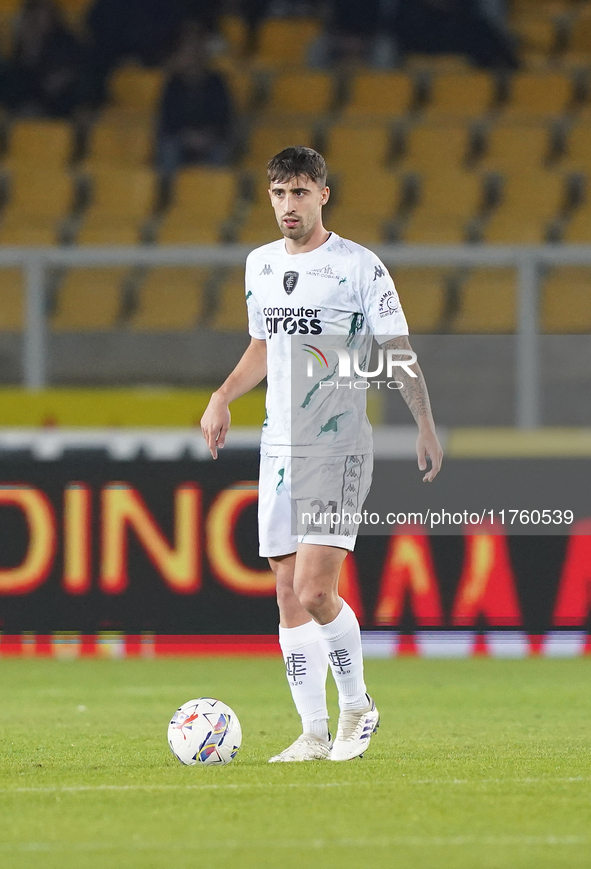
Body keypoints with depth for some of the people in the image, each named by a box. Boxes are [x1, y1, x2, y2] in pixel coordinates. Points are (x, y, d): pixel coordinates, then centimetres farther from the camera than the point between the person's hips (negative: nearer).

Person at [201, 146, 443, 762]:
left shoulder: (359, 267, -6)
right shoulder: (260, 265, 12)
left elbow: (398, 352, -5)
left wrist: (425, 425, -13)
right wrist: (223, 396, 13)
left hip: (338, 446, -6)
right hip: (278, 446, 6)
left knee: (315, 592, -15)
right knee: (288, 595, 3)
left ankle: (356, 706, 6)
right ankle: (313, 733, 9)